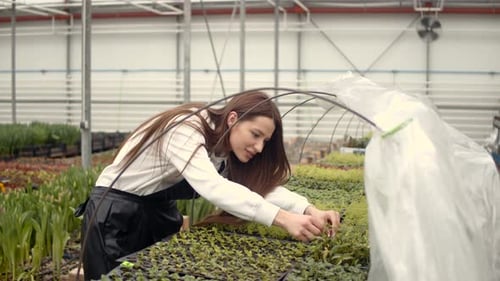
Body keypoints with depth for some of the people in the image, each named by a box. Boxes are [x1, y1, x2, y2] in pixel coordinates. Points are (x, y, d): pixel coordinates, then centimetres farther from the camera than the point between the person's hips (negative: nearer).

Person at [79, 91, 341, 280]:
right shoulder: (184, 129, -29)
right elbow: (213, 187, -43)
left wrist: (310, 211, -27)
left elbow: (262, 186, -11)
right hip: (115, 213, -7)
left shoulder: (223, 144, -3)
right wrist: (283, 218, -50)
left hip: (157, 209, 7)